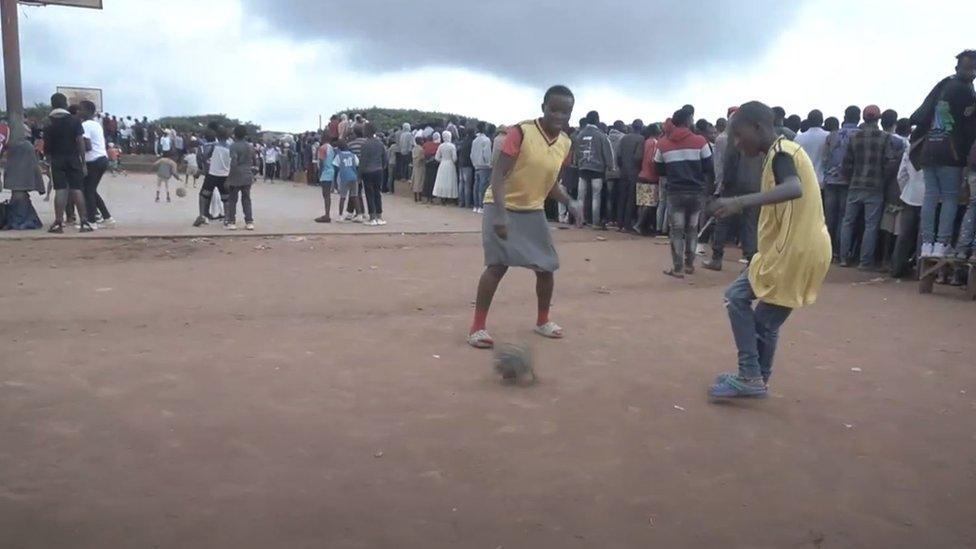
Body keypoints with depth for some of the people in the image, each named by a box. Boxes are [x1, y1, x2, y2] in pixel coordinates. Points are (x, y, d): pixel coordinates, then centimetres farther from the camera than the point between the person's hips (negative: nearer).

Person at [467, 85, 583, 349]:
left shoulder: (565, 143, 1)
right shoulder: (521, 132, -20)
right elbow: (498, 174, -23)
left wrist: (570, 202, -3)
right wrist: (500, 213, -33)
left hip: (534, 211, 6)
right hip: (503, 207, -6)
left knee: (547, 267, 7)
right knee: (498, 265, -14)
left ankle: (543, 321, 27)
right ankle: (478, 327, -3)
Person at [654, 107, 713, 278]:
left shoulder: (663, 144, 0)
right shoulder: (700, 141, -5)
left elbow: (659, 170, 8)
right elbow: (708, 168, -1)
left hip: (675, 192, 0)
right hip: (697, 191, 0)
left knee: (677, 230, 6)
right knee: (692, 228, 15)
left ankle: (678, 268, 2)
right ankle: (689, 264, 21)